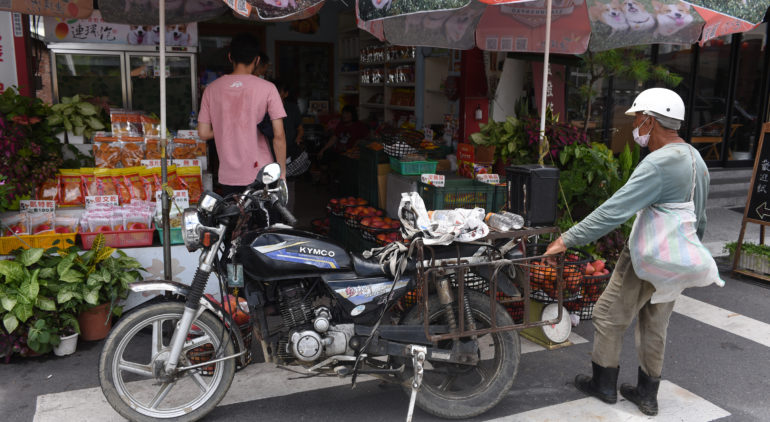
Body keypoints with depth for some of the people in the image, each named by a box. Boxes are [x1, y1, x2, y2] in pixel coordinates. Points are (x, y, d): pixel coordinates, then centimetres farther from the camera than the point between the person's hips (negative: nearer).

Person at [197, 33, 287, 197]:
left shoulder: (212, 89, 3)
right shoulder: (267, 88, -6)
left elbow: (203, 133, 4)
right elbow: (279, 135, -10)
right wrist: (282, 171, -1)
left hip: (228, 177, 3)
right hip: (261, 176, -3)